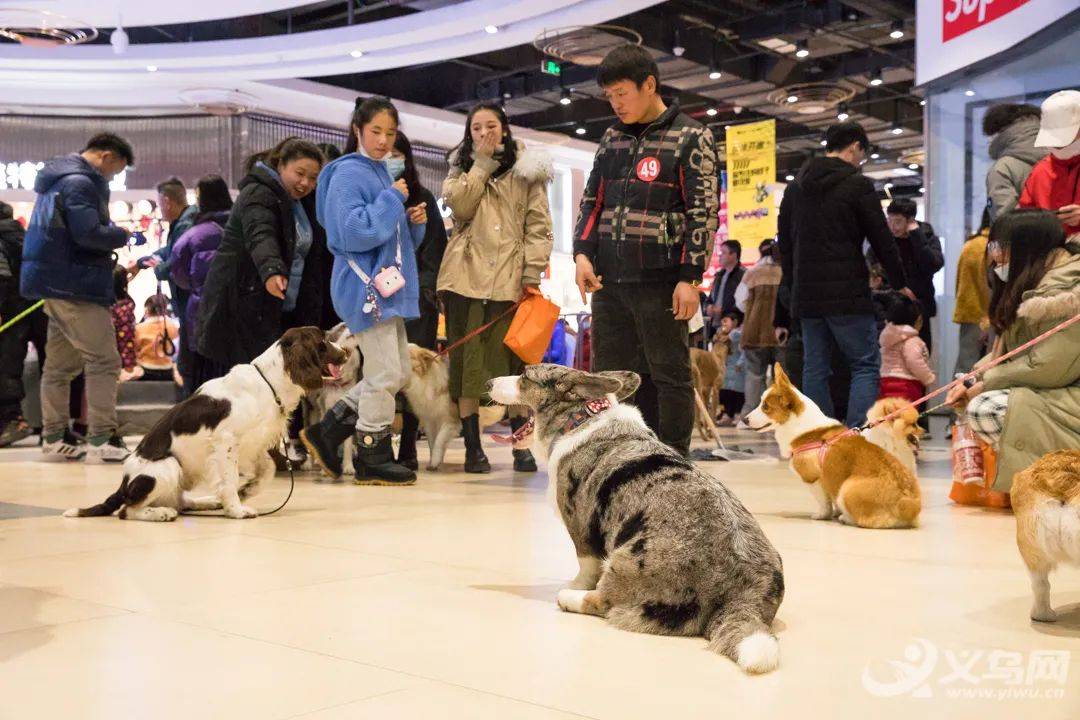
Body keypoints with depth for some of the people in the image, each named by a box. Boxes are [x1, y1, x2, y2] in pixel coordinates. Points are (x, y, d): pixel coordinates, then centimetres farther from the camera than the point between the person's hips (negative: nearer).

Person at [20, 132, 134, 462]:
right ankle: (102, 440, -10)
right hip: (74, 286, -10)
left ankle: (55, 438, 18)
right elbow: (88, 233, -23)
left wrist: (111, 238, 10)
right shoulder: (79, 183, -13)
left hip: (56, 286, 11)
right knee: (104, 361, -9)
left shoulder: (57, 180, 20)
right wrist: (120, 235, -6)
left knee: (60, 364, 13)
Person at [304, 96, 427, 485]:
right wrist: (392, 200, -17)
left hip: (387, 286, 9)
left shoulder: (385, 172, 16)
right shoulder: (348, 173, -10)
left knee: (399, 372, 12)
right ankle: (373, 459, 7)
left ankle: (327, 432, 19)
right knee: (385, 374, -6)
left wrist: (414, 221, 2)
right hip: (364, 286, -9)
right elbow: (353, 231, -23)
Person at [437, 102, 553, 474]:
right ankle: (473, 446, 5)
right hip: (466, 274, 2)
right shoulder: (461, 168, 17)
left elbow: (539, 226, 3)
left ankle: (521, 446, 7)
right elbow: (461, 207, -4)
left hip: (510, 276, -2)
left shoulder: (526, 169, 10)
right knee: (466, 357, 0)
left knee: (514, 358, -2)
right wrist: (483, 163, -3)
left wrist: (532, 274, -7)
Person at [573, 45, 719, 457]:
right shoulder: (613, 138, 16)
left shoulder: (690, 137, -2)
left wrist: (690, 277, -13)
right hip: (608, 279, 6)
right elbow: (592, 200, 19)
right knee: (606, 375, 8)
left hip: (660, 281, -6)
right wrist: (582, 253, 3)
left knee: (669, 375, 1)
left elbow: (704, 211, -7)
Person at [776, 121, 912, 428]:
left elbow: (784, 241, 18)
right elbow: (882, 239, -2)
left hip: (806, 295, 6)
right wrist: (900, 283, 9)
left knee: (815, 369, 9)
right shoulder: (857, 184, -5)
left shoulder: (795, 186, 14)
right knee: (865, 366, 0)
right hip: (847, 293, -6)